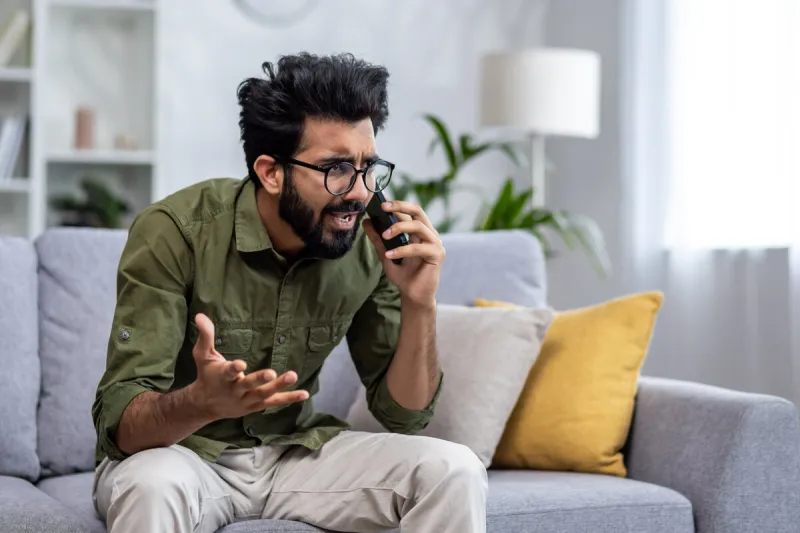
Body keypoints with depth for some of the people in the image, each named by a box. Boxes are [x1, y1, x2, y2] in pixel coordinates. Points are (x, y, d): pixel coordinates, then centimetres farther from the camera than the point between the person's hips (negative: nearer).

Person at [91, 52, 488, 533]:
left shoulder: (369, 247, -10)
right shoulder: (175, 232, -22)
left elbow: (404, 415, -3)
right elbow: (119, 421, -26)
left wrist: (419, 304, -20)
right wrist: (205, 402, -47)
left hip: (295, 452, 4)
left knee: (454, 472, -16)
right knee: (153, 487, -37)